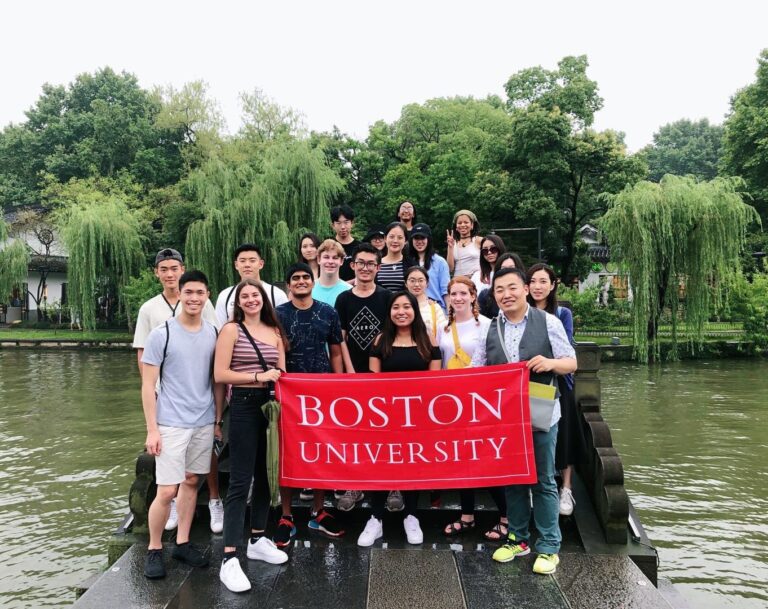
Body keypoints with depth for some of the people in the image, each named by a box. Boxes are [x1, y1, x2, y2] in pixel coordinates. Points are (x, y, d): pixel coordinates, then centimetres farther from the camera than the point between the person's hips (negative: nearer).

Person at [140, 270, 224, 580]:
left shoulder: (214, 333, 4)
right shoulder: (161, 334, -8)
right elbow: (148, 385, -6)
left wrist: (218, 419, 9)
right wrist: (152, 429, -9)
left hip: (204, 423, 4)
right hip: (171, 424, -4)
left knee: (191, 482, 13)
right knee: (167, 491, -3)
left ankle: (182, 543, 27)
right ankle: (154, 549, 17)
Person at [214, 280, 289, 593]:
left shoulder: (275, 331, 12)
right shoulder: (232, 329, -3)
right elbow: (220, 374, -11)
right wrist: (259, 377, -14)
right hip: (244, 406, -6)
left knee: (266, 475, 13)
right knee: (240, 481, -7)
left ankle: (257, 540, 29)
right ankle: (229, 559, -3)